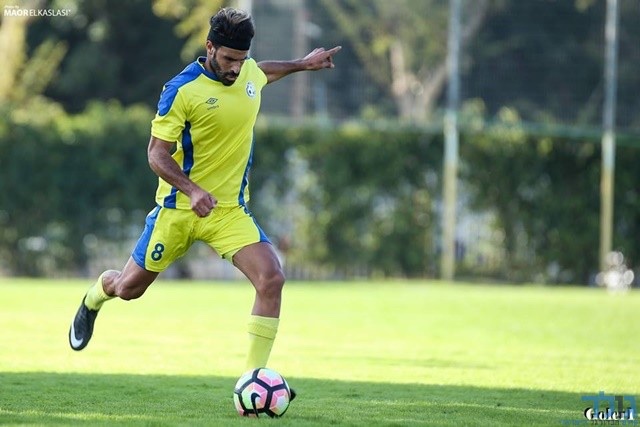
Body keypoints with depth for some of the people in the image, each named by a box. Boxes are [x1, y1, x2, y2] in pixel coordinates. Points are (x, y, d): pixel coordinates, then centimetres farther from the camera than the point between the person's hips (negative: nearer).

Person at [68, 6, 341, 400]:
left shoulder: (249, 73, 1)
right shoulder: (182, 90, -18)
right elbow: (157, 153, -17)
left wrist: (302, 64, 29)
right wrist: (192, 191, -31)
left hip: (231, 209, 4)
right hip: (179, 208, -4)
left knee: (272, 278, -19)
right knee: (129, 288, 9)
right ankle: (95, 297, 48)